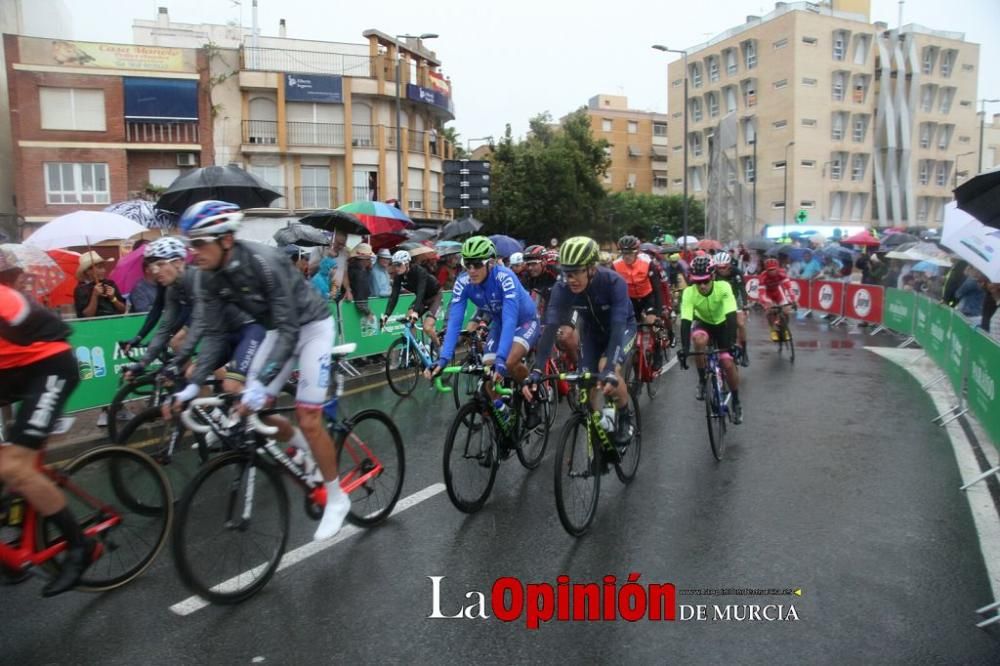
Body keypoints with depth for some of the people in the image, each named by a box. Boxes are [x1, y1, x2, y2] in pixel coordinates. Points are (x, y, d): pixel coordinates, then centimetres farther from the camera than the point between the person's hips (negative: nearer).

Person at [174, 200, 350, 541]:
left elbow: (289, 330, -33)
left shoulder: (264, 262, -32)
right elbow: (213, 333, -5)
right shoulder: (210, 277, -10)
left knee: (307, 419, -11)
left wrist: (261, 383, -38)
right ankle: (304, 446, 28)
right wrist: (193, 385, -15)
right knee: (251, 411, 0)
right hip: (280, 329, 7)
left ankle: (337, 499, 7)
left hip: (310, 325, -7)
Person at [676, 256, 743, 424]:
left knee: (728, 363, -13)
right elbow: (685, 320, -35)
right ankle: (702, 381, -13)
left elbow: (731, 316, -37)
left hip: (722, 323, 0)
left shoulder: (723, 287, -32)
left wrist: (732, 343, -47)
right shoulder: (689, 293, -30)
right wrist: (684, 348, -47)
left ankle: (736, 402, 10)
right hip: (703, 323, 0)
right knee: (699, 339, -35)